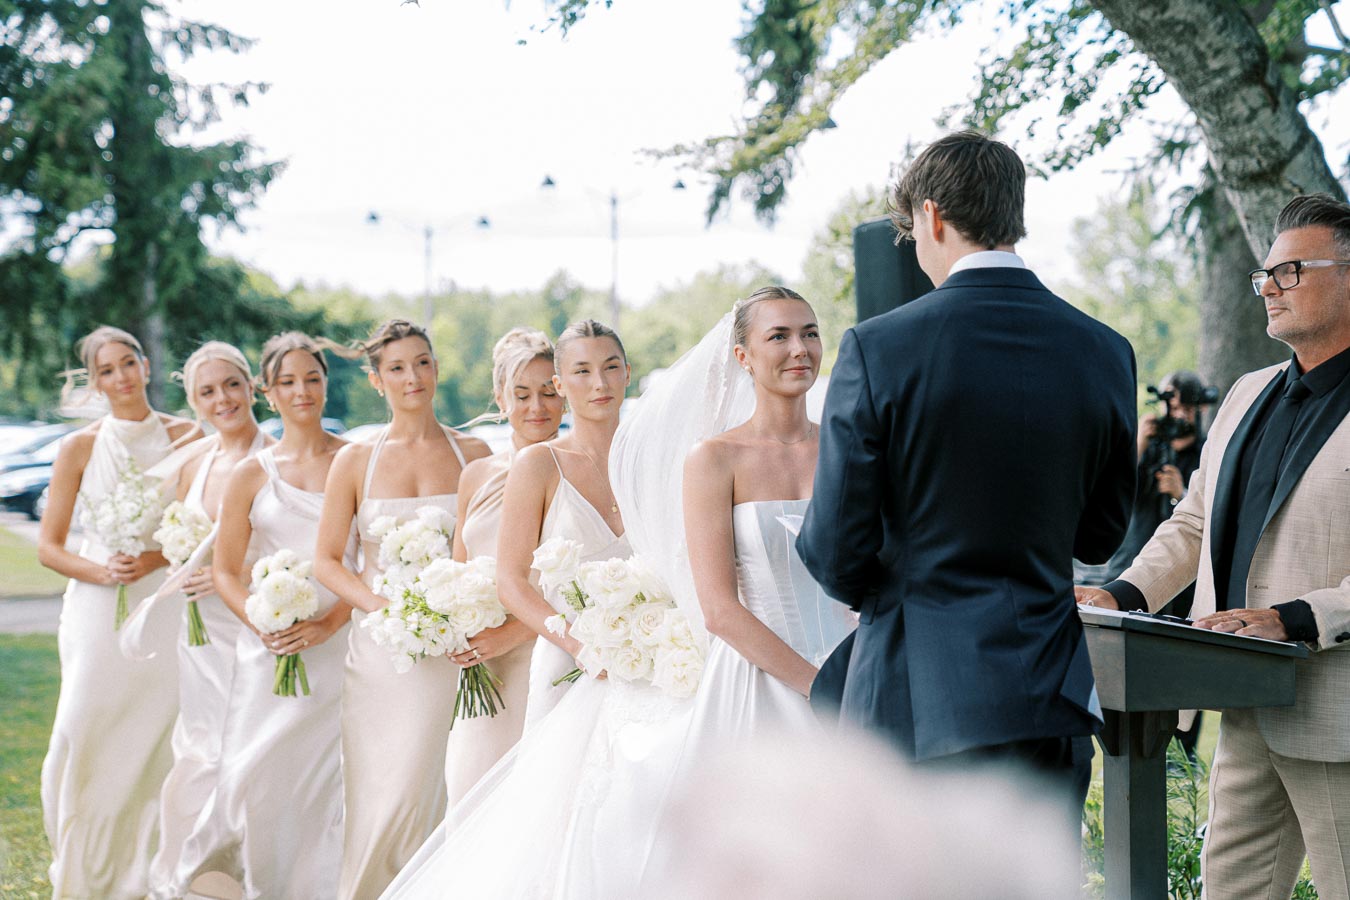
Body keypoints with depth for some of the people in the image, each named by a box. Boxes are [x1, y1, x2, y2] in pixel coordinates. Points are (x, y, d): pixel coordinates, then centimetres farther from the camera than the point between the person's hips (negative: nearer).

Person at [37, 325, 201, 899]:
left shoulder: (185, 437, 4)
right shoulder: (80, 448, 3)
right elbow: (48, 548, 4)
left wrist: (157, 558, -11)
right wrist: (101, 571, -13)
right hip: (97, 611, 0)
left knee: (154, 742, 0)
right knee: (83, 742, -7)